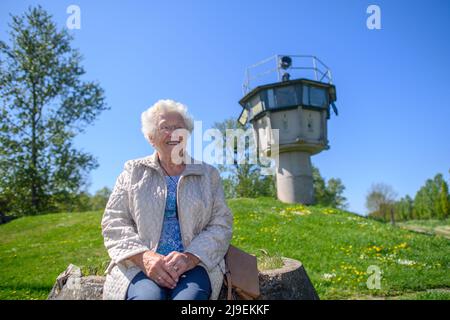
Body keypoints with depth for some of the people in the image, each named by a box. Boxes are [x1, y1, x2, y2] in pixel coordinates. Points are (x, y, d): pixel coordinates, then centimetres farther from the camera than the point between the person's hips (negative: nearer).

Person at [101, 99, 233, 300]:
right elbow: (113, 222, 6)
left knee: (189, 296, -33)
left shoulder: (208, 174, 14)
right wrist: (145, 257, -13)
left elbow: (221, 225, 6)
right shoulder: (133, 172, 14)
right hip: (140, 265, 0)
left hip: (195, 263, 0)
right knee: (147, 296, -33)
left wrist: (190, 258, -14)